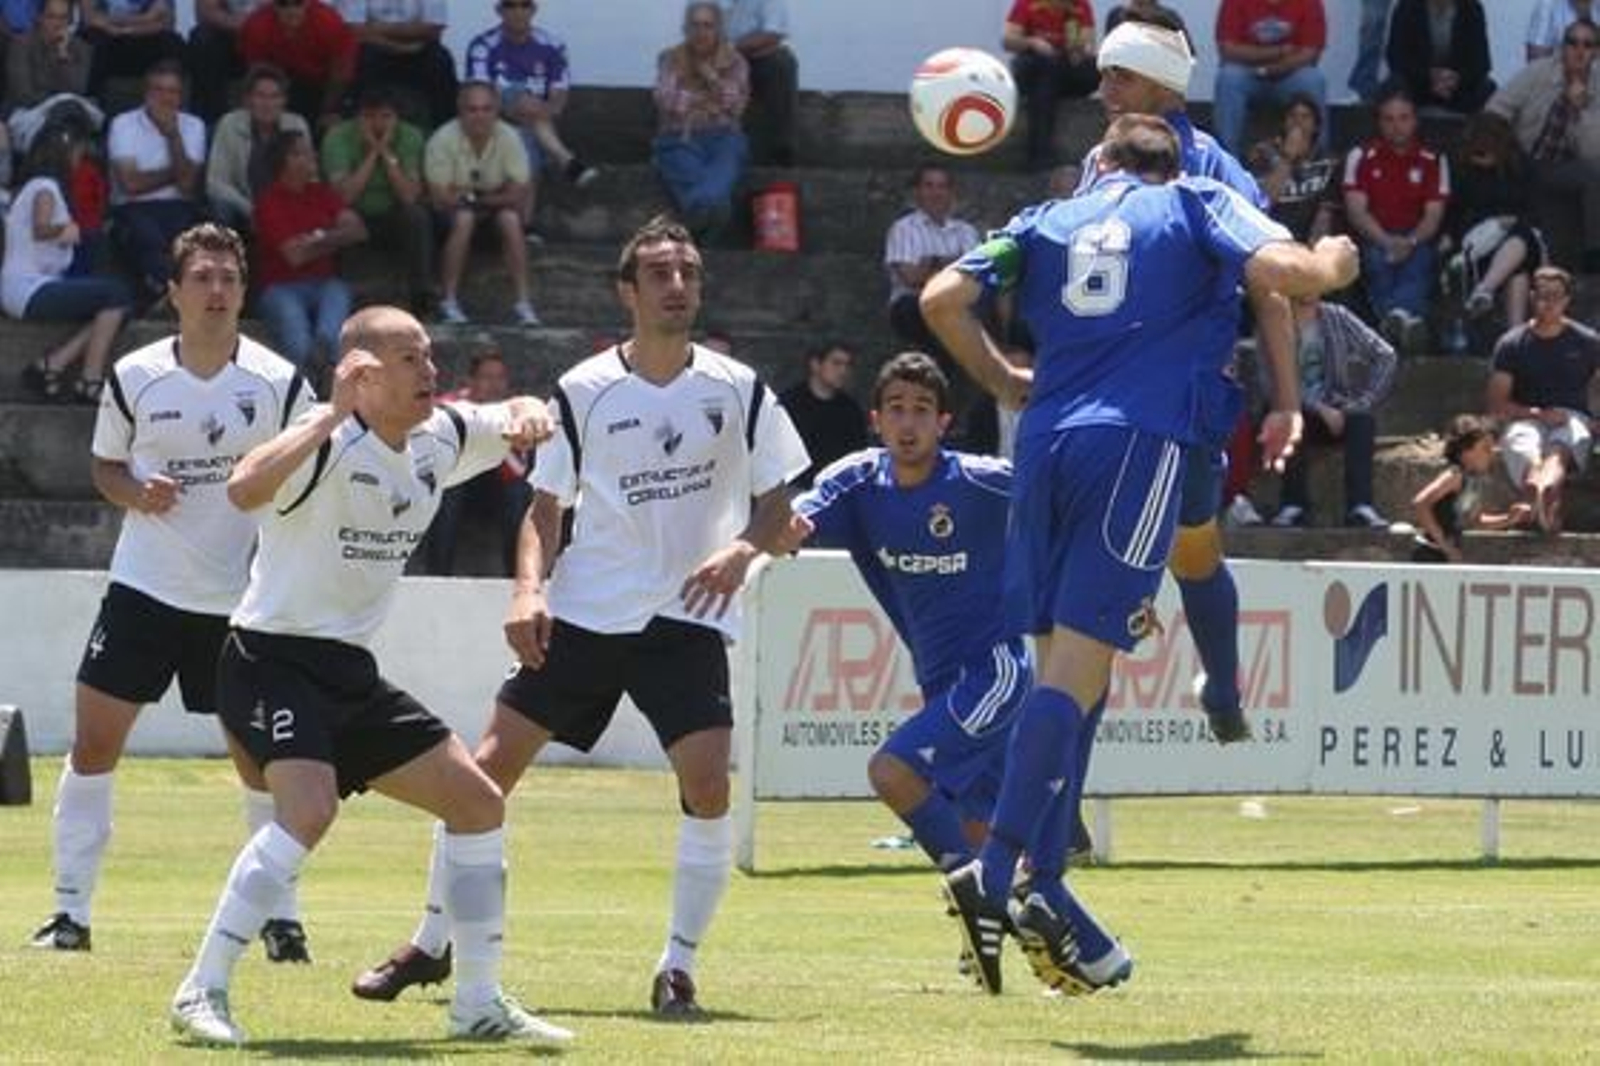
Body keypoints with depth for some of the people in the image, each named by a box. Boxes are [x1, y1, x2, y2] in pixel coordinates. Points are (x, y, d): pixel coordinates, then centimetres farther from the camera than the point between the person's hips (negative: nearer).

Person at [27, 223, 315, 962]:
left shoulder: (278, 383, -5)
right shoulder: (134, 377, -2)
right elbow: (105, 463, 11)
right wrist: (135, 492, -10)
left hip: (240, 599, -1)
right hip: (145, 588, 1)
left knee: (258, 757, 1)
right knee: (93, 740, -5)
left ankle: (280, 915, 14)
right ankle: (71, 908, 3)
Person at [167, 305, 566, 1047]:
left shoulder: (440, 441, 4)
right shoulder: (329, 445, -20)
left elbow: (516, 421, 24)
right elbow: (245, 489, -40)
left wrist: (530, 414, -1)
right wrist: (334, 412, -38)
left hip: (351, 675, 9)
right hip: (272, 659, -9)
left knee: (477, 802, 8)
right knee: (309, 809, -30)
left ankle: (479, 1005, 16)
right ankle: (202, 993, -22)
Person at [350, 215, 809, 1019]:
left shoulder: (737, 390, 1)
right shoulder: (583, 392, 0)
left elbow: (777, 505, 5)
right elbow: (545, 508, 6)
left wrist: (741, 550, -17)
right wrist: (529, 590, -11)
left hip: (686, 618, -1)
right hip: (583, 612, 1)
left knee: (706, 780, -19)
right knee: (492, 765, -3)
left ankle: (677, 967, -5)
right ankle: (431, 945, 13)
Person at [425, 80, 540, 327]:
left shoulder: (509, 138, -16)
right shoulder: (442, 140, -22)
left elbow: (519, 193, -15)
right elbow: (440, 198, -21)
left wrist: (473, 196, -15)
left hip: (495, 205, 2)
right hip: (455, 208, -2)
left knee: (511, 219, -29)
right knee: (464, 219, -34)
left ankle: (522, 303, -23)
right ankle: (449, 302, -26)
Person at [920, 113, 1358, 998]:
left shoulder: (1050, 220, 20)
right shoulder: (1198, 204, 11)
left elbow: (943, 301, 9)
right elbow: (1284, 272, -5)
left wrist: (1005, 382, 24)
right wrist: (1333, 262, 17)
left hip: (1046, 440, 4)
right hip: (1137, 443, -4)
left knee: (1064, 667, 10)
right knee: (1078, 663, -11)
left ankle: (1046, 896, 3)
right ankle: (993, 872, -24)